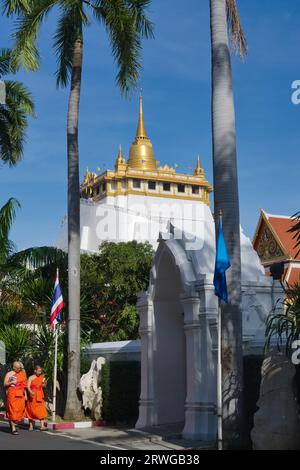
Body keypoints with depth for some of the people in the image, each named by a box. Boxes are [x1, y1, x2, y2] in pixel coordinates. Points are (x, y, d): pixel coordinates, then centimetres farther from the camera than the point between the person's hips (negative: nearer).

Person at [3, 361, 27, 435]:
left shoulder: (22, 374, 12)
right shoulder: (9, 374, 1)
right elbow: (5, 384, 1)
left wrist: (25, 394, 14)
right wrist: (11, 382, -17)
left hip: (20, 395, 4)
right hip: (12, 394, -4)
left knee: (20, 409, 3)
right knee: (12, 410, -8)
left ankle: (12, 424, 21)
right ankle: (13, 428, -11)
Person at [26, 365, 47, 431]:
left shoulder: (42, 377, 9)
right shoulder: (31, 378, -2)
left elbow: (44, 386, 18)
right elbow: (28, 387, -10)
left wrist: (44, 382, -4)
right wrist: (30, 392, -30)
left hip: (40, 396, 3)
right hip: (32, 396, -3)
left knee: (41, 411, -8)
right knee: (31, 411, 2)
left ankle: (42, 426, -13)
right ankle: (31, 426, 12)